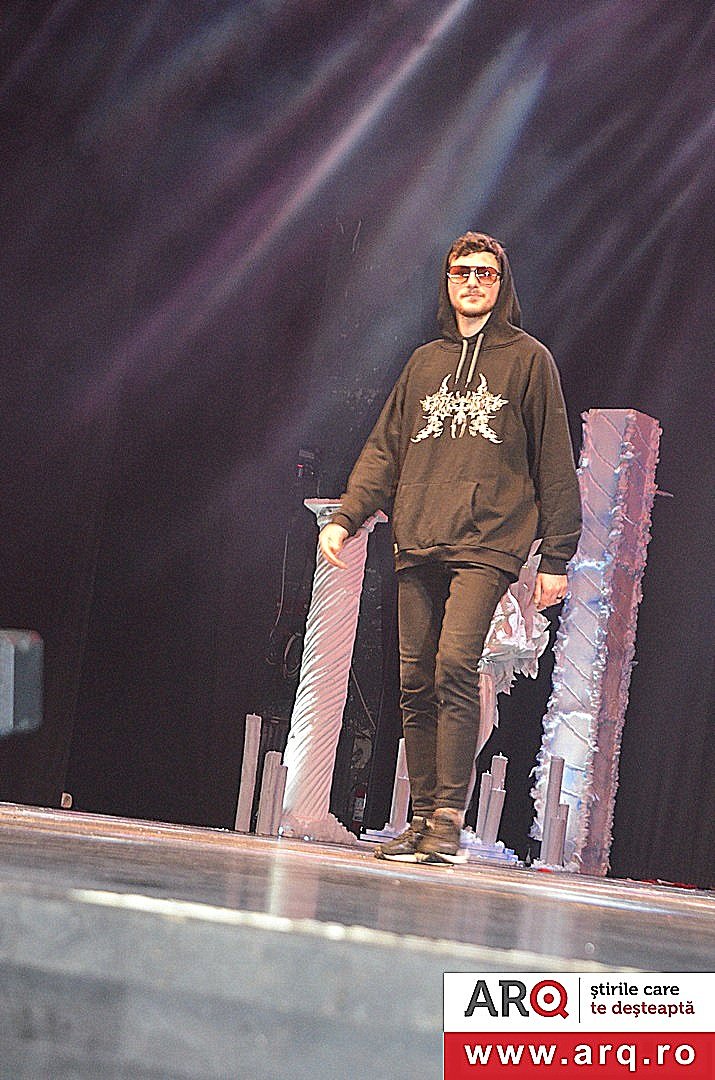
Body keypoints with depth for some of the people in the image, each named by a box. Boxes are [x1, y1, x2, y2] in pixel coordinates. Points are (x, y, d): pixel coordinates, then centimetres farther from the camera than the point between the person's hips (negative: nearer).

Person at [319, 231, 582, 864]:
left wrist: (557, 557, -1)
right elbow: (385, 449, 19)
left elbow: (554, 461, 4)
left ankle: (449, 820, -19)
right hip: (417, 547, 5)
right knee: (417, 683, 1)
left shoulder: (528, 359, 7)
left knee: (455, 665, -21)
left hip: (487, 543, -5)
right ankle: (423, 818, 8)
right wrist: (347, 518, 5)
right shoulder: (425, 362, 20)